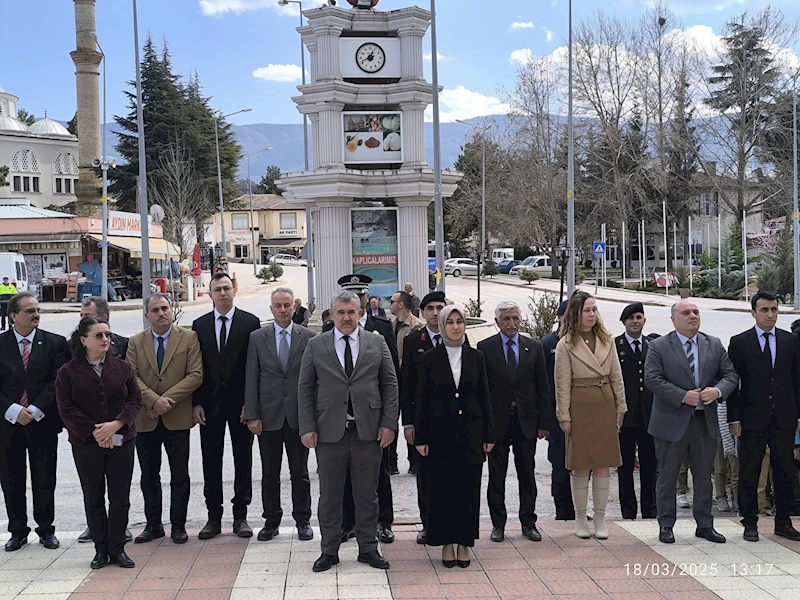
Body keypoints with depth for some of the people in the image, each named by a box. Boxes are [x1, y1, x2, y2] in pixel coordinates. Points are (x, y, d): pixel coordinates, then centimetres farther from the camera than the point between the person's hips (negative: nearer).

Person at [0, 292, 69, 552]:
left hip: (43, 422, -1)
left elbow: (58, 382, -6)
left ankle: (46, 530, 20)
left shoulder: (55, 343, 0)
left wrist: (34, 410, -14)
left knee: (44, 480, 7)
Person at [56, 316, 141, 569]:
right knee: (93, 498, 7)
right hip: (86, 444, -1)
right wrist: (94, 432, -14)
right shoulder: (68, 372, 0)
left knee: (120, 497, 3)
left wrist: (116, 424, -15)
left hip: (122, 441, 1)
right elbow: (66, 408, -6)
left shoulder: (122, 367, 4)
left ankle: (118, 548, 14)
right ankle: (101, 548, 18)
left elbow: (135, 400, 1)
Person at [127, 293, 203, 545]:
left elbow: (195, 375, -8)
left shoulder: (189, 338, 0)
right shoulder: (135, 342, 7)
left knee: (179, 476, 5)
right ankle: (153, 525, 21)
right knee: (149, 477, 10)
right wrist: (153, 400, -17)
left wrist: (167, 400, -15)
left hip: (177, 418, -2)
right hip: (145, 419, 2)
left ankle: (178, 525, 15)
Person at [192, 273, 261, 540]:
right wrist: (196, 403, -2)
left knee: (242, 460, 5)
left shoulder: (250, 322, -1)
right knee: (211, 461, 6)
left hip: (240, 404, -2)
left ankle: (240, 516, 13)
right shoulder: (200, 325, 7)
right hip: (210, 405, 2)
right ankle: (214, 517, 15)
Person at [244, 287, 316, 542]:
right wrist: (252, 415, -4)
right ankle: (271, 521, 19)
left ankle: (303, 521, 18)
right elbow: (251, 379, 2)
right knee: (269, 474, 8)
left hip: (299, 416, -1)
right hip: (268, 416, 1)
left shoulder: (308, 337, 1)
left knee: (300, 473, 8)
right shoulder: (257, 338, 3)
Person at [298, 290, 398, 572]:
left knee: (367, 494, 9)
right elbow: (305, 388, 3)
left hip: (368, 430, 0)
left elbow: (390, 385, 5)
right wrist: (307, 428, -5)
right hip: (330, 432, 0)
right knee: (330, 495, 7)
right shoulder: (315, 345, 5)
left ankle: (368, 548, 20)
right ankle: (329, 550, 18)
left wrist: (389, 423, -4)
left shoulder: (377, 343, 6)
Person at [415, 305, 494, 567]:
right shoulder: (429, 359, 0)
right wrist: (420, 437, -5)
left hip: (470, 432, 2)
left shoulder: (476, 357, 5)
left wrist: (489, 434, 2)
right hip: (441, 432, -1)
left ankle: (464, 542, 16)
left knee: (468, 489, 5)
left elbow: (484, 398, 7)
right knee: (442, 489, 3)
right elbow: (422, 400, 0)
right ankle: (447, 543, 14)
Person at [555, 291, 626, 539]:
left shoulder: (607, 340, 7)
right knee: (581, 465, 2)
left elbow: (617, 377, 10)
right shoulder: (566, 345, -5)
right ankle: (580, 518, 14)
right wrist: (564, 417, -6)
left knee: (603, 465, 6)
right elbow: (562, 385, -4)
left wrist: (620, 408, 7)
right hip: (580, 407, -3)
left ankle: (600, 518, 15)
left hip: (605, 406, 4)